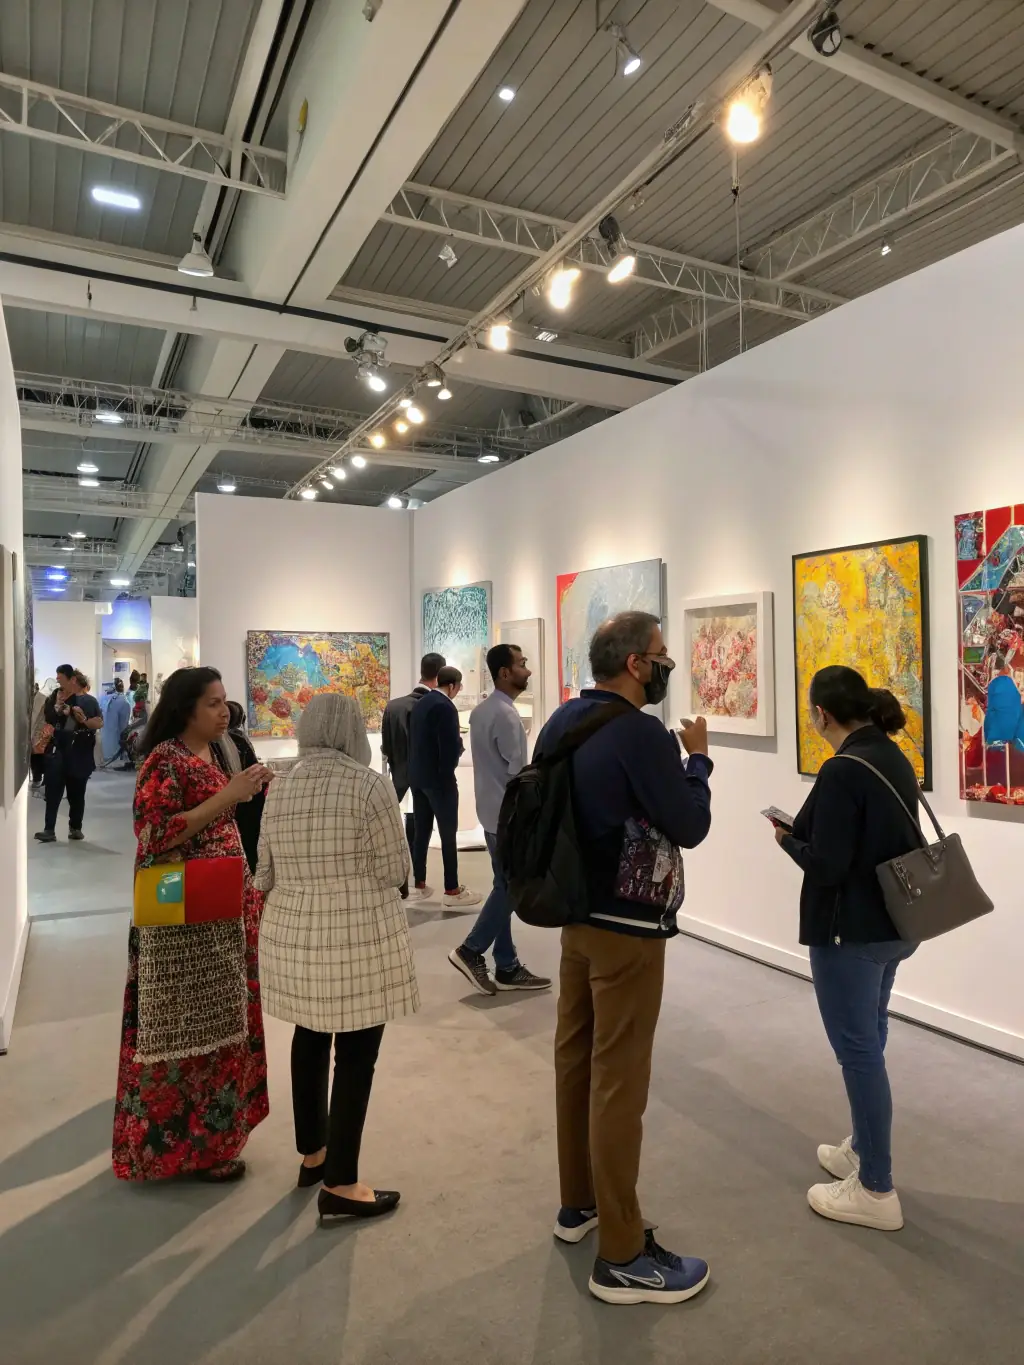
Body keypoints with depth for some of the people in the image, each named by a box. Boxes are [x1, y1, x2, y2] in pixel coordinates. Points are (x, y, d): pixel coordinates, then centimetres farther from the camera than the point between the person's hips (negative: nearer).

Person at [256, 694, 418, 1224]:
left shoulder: (279, 788, 3)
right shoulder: (369, 784, -13)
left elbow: (265, 874, 8)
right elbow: (395, 871, -9)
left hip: (291, 935, 6)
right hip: (358, 938, -6)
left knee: (310, 1040, 22)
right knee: (355, 1055, 7)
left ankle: (312, 1153, 39)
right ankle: (340, 1186, 17)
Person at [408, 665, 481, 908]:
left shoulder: (420, 703, 9)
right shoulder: (445, 707, -18)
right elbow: (451, 749, -21)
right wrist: (460, 743, -1)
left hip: (417, 776, 8)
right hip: (439, 778, -8)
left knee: (421, 832, 14)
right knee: (448, 835, 0)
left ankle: (419, 883, 21)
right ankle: (452, 890, 5)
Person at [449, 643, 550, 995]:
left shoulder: (480, 710, 10)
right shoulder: (505, 715, -19)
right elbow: (517, 773, -19)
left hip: (491, 810, 10)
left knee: (505, 886, 12)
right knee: (512, 888, 2)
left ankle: (507, 967, 18)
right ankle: (471, 950, 7)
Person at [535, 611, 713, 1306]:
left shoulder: (562, 720, 3)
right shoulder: (640, 733, -22)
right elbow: (690, 826, -16)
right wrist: (698, 757, 0)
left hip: (576, 914, 9)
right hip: (626, 927, -8)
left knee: (576, 1059, 18)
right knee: (619, 1082, 2)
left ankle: (578, 1202, 36)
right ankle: (622, 1256, 17)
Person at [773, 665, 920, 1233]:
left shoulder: (843, 770, -23)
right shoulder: (895, 759, 5)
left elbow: (825, 864, -24)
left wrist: (787, 838, -6)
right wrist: (807, 833, 9)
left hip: (850, 928, -9)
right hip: (893, 921, 10)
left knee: (858, 1049, 3)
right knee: (869, 1039, 23)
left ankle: (875, 1190, 17)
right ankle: (862, 1150, 39)